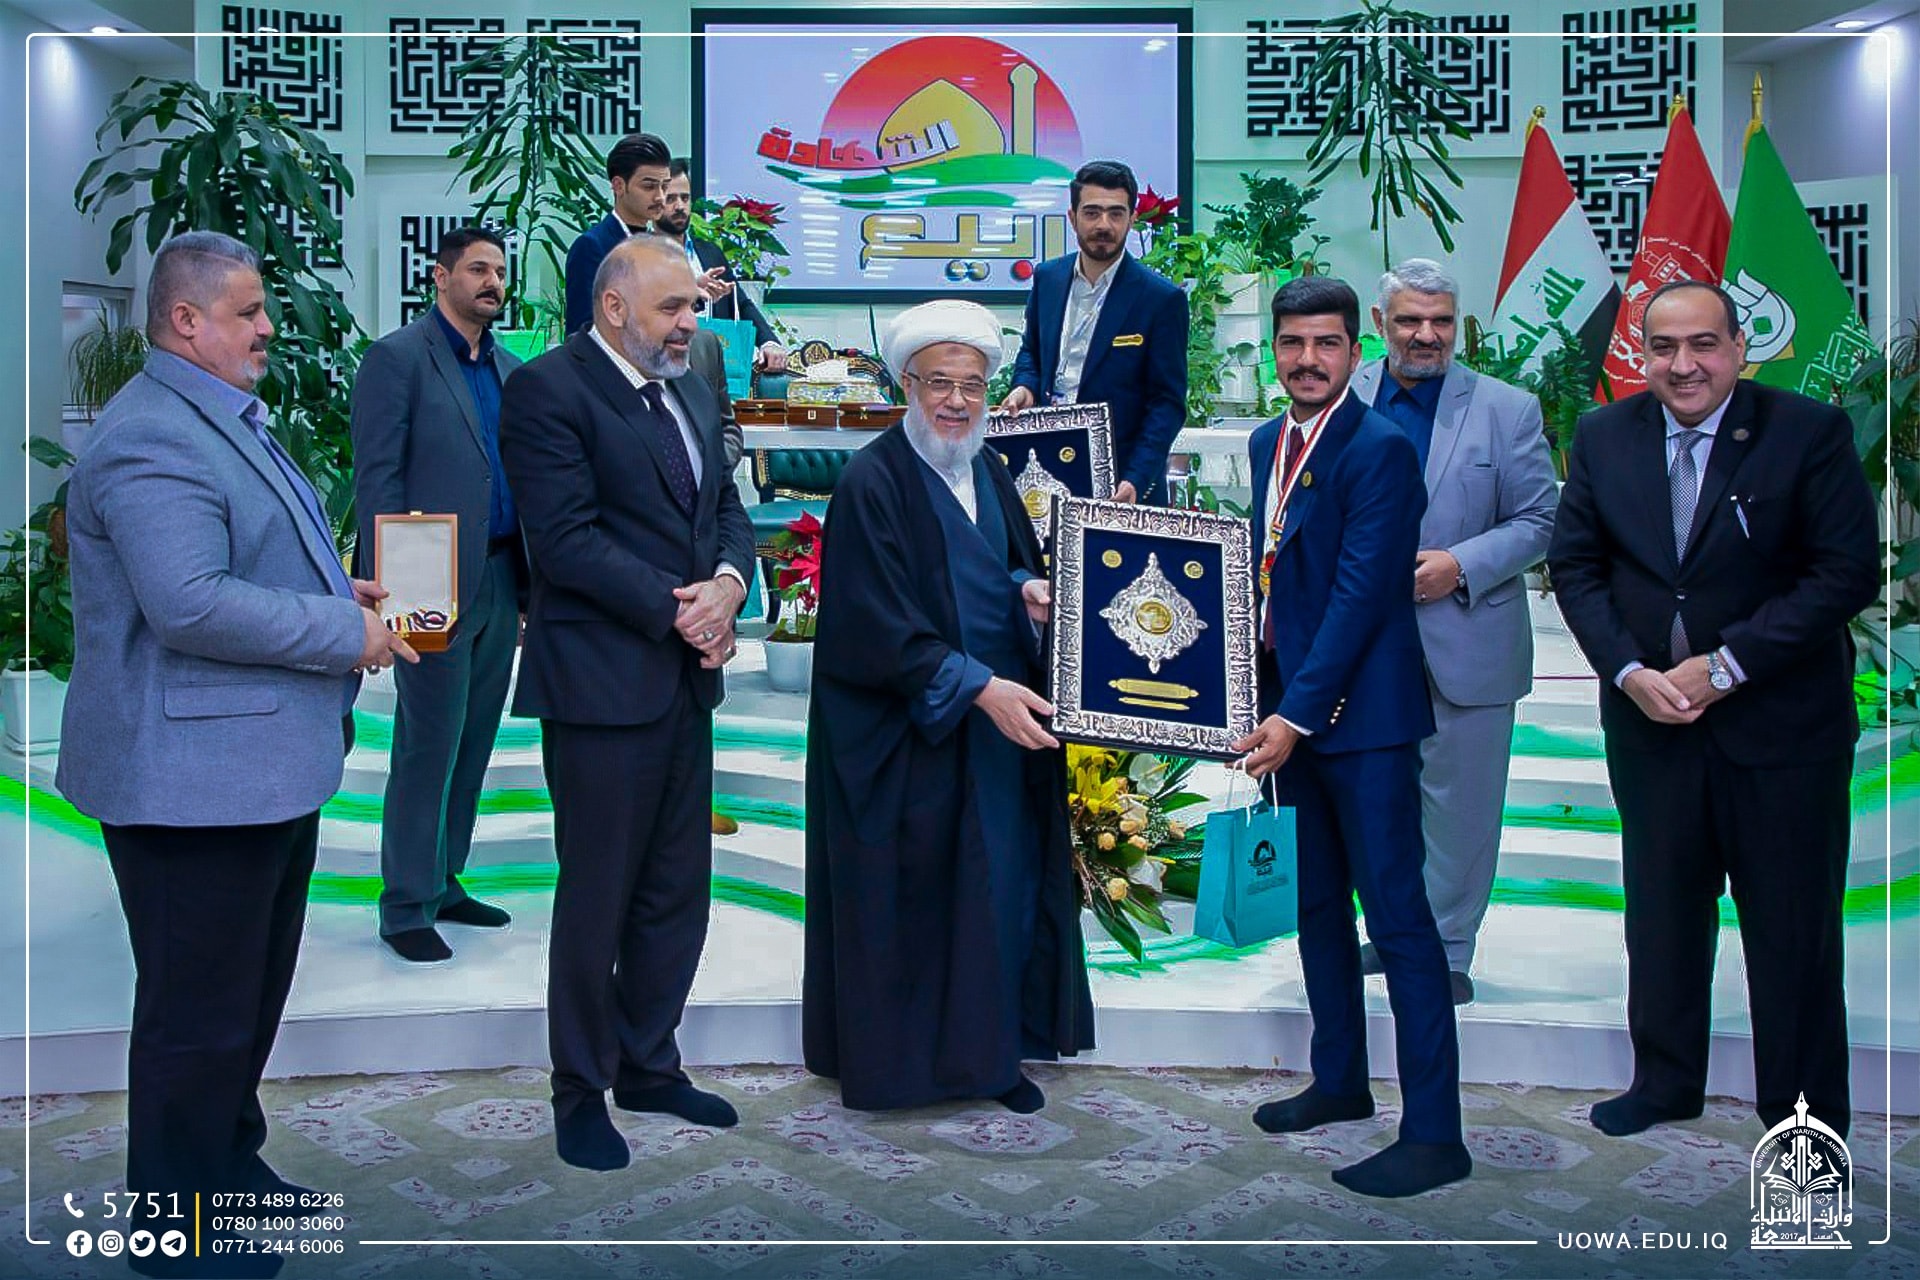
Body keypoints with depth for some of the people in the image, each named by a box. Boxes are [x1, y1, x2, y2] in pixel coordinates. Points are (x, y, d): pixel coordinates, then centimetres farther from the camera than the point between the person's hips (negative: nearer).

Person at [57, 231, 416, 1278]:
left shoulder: (227, 419, 16)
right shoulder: (153, 437, -19)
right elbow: (190, 604, -29)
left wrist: (334, 586, 11)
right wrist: (345, 632, -21)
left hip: (267, 766, 11)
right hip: (193, 778, -11)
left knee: (254, 990, 22)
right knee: (201, 1011, 3)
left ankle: (230, 1162, 39)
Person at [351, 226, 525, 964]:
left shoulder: (508, 369, 15)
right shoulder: (398, 357, -5)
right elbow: (377, 478, -10)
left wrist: (526, 587, 12)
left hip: (501, 583, 7)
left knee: (472, 748, 13)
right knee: (427, 751, -1)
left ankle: (442, 885, 26)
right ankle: (406, 910, 11)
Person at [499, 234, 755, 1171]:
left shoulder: (692, 390, 15)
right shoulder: (548, 388, -11)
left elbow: (727, 507, 14)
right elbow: (567, 538, -18)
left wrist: (728, 585, -7)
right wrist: (676, 611, -17)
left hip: (686, 679, 8)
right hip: (603, 681, -8)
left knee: (677, 892, 15)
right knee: (596, 898, 4)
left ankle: (649, 1067, 31)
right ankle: (580, 1092, 21)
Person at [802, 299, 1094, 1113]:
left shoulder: (988, 471, 9)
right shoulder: (873, 482, -13)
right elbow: (881, 626, -18)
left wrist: (1027, 590, -3)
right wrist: (977, 688, -25)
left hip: (1003, 716, 7)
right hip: (907, 733, -7)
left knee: (1006, 884, 11)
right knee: (915, 891, 3)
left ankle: (992, 1048, 24)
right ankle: (900, 1054, 19)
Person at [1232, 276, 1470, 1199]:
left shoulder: (1380, 449, -13)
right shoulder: (1268, 444, 13)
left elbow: (1359, 594, -19)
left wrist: (1297, 713, -21)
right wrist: (1264, 703, 10)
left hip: (1362, 715, -8)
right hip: (1288, 709, 8)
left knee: (1396, 916, -5)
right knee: (1317, 906, 17)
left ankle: (1433, 1133, 3)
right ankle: (1340, 1081, 33)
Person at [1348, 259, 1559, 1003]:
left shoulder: (1507, 410, -2)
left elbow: (1539, 521, -1)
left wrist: (1461, 565, -15)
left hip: (1465, 645, -2)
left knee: (1458, 805, 5)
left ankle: (1448, 950, 21)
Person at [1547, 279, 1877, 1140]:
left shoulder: (1810, 432, -8)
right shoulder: (1603, 437, 3)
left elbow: (1848, 571, -12)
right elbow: (1575, 564, 5)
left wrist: (1726, 665, -16)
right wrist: (1630, 671, -9)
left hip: (1781, 724, -3)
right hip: (1648, 720, 3)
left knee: (1794, 925, 7)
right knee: (1660, 912, 15)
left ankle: (1804, 1114, 23)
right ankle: (1664, 1083, 33)